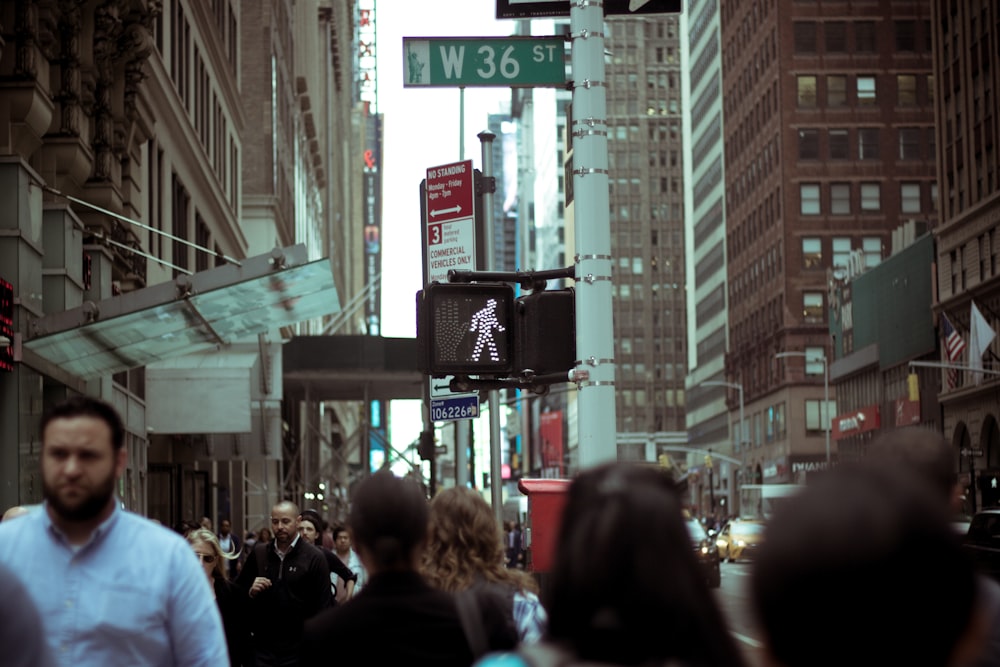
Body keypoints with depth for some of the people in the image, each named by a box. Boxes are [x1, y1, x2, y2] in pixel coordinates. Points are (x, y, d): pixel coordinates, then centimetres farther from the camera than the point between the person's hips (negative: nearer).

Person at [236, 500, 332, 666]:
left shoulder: (314, 558, -6)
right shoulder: (258, 553, 7)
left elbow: (323, 606, -6)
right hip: (262, 647, 3)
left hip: (299, 648, -3)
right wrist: (251, 592, -7)